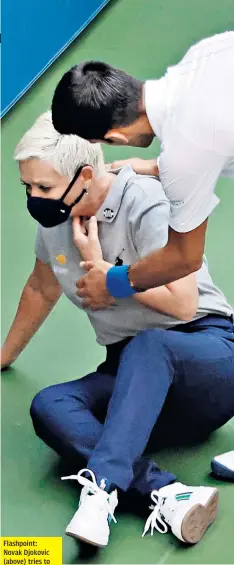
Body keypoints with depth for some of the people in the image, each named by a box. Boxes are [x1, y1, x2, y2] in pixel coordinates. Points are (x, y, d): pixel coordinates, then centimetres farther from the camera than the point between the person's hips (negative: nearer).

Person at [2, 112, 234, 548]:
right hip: (135, 381, 6)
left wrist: (101, 267, -15)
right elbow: (41, 290, 23)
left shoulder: (147, 204, -14)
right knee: (49, 406, -26)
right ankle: (169, 496, -41)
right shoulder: (54, 220, 5)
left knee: (148, 346, -40)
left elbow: (183, 304, -21)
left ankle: (101, 485, -49)